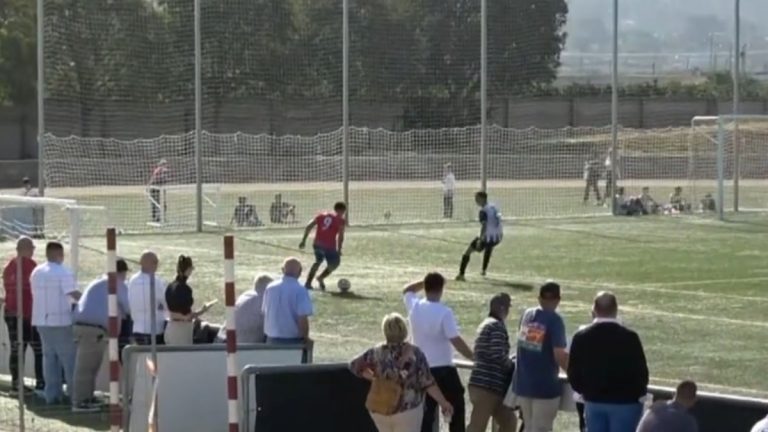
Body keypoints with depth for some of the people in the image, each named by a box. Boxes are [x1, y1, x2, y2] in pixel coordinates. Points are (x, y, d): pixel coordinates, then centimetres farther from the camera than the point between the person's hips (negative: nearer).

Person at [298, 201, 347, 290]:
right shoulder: (341, 220, 3)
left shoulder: (321, 215, 16)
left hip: (317, 244, 5)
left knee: (318, 261, 28)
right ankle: (321, 277, -5)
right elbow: (340, 236, -7)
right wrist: (339, 250, -3)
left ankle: (308, 282, 20)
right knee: (334, 263, 17)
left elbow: (308, 227, 9)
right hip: (329, 246, -5)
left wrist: (303, 240, 11)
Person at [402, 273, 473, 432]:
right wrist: (474, 357, -10)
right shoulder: (444, 312, -18)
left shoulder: (414, 307, -2)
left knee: (426, 412, 9)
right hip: (443, 369, -5)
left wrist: (424, 282, 13)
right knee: (456, 408, 10)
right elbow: (456, 340, -20)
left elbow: (407, 290, 22)